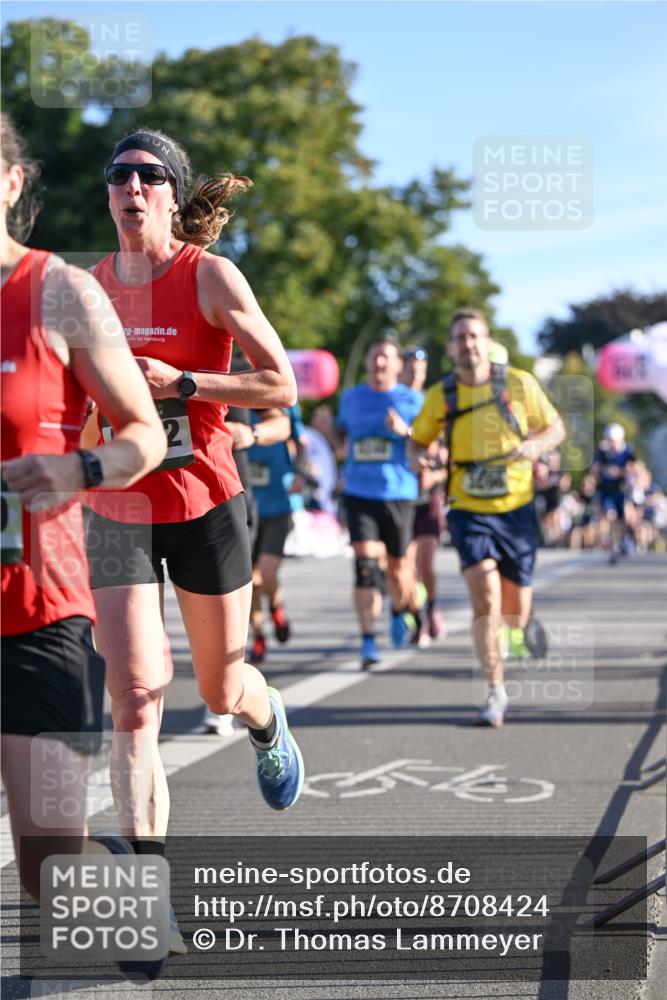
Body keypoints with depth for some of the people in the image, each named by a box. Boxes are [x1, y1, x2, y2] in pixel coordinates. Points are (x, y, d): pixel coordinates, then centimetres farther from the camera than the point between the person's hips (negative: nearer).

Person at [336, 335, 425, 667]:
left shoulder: (412, 400, 1)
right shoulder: (351, 398, 10)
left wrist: (405, 431, -18)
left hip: (399, 494, -1)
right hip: (359, 493, 1)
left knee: (398, 567, 11)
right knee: (366, 565, -13)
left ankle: (400, 610, 44)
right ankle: (368, 642, -15)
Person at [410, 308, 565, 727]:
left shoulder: (519, 383, -3)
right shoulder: (439, 396, 0)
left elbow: (556, 428, 6)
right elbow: (419, 439, 14)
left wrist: (534, 445, -16)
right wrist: (417, 455, -10)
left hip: (516, 508, 1)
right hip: (469, 509, -1)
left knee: (515, 606, 8)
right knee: (485, 594, -20)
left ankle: (512, 643, 46)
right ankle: (496, 692, -13)